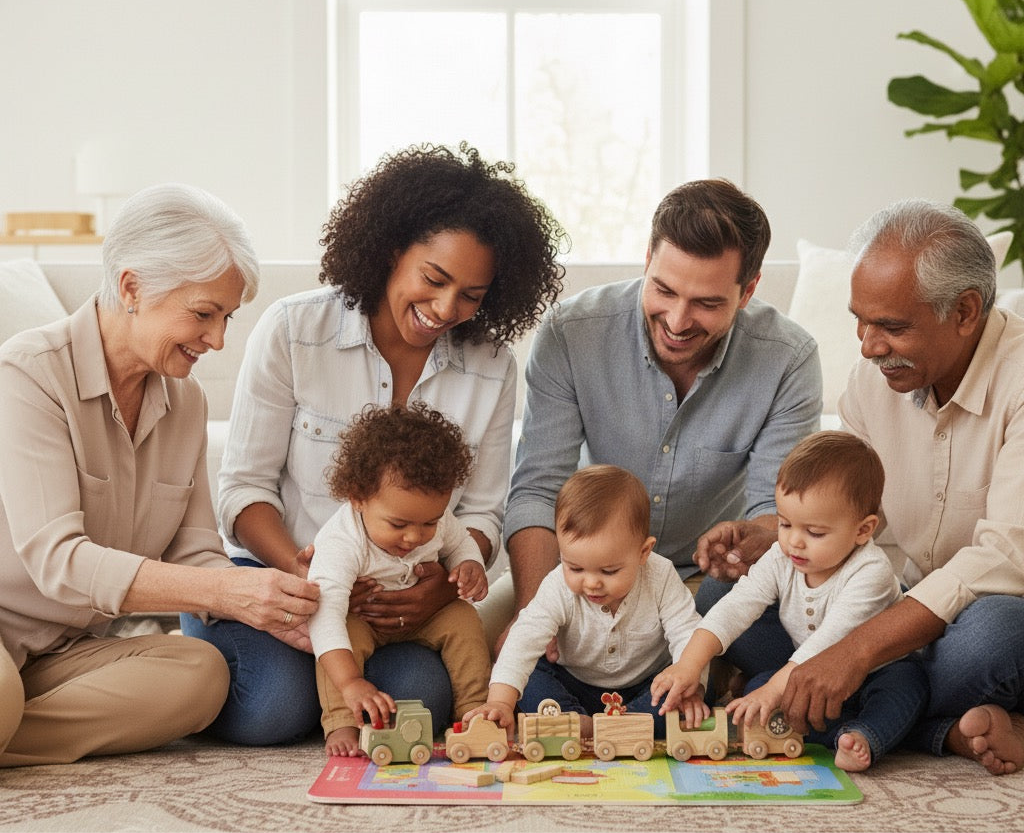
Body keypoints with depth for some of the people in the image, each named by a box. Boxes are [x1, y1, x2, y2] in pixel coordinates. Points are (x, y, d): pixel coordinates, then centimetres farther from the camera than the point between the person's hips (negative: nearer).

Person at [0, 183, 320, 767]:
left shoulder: (185, 401, 8)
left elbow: (193, 554, 4)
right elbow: (54, 559, -24)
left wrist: (273, 608, -19)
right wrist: (223, 591, -33)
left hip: (66, 651, 8)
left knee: (201, 672, -25)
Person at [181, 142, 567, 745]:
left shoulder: (491, 369, 1)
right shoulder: (292, 330, -8)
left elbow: (481, 513, 3)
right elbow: (245, 486, -6)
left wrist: (446, 585, -20)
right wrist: (301, 570, -25)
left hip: (400, 599, 2)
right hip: (274, 571, -2)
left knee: (421, 696, -28)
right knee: (275, 707, -29)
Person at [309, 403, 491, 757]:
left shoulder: (437, 521, -18)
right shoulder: (339, 543, -38)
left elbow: (460, 543, 8)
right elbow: (325, 616, -48)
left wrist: (471, 567, -18)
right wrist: (351, 683, -59)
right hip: (359, 618, -4)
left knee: (463, 620, -18)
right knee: (349, 634, -34)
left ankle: (475, 709, -10)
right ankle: (341, 725, -32)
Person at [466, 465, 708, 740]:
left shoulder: (661, 580, -21)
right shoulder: (558, 588, -22)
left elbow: (686, 633, -18)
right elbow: (525, 640, -31)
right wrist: (500, 700, -46)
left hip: (645, 686, 0)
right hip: (578, 690, 1)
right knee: (531, 678, -22)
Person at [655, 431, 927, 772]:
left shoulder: (870, 571, -25)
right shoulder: (780, 559, -7)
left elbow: (832, 639, -36)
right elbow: (735, 608, -16)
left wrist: (777, 688, -45)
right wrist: (689, 665, -31)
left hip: (875, 676, -5)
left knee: (908, 677, -32)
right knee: (757, 685, -19)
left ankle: (865, 738, -50)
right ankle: (844, 735, -31)